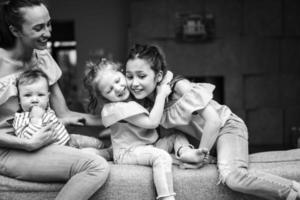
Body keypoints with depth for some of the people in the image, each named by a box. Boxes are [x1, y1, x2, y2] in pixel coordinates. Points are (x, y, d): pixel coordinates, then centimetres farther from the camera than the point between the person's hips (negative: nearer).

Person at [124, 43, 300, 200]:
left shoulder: (179, 86, -25)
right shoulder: (145, 100, -4)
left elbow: (213, 121, -26)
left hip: (226, 127, -9)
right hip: (207, 136, 9)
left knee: (233, 177, -30)